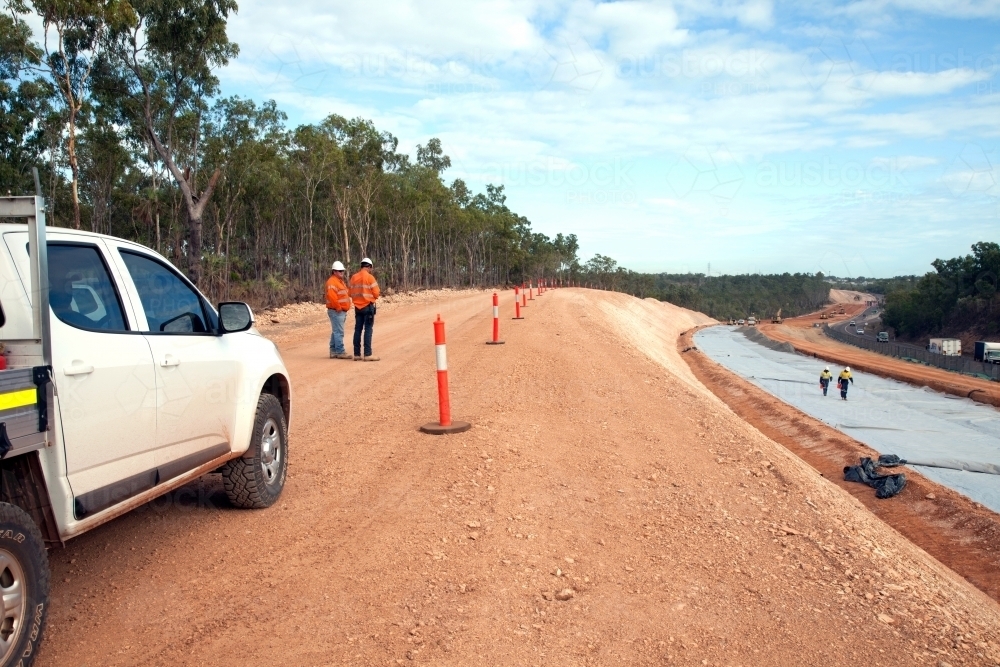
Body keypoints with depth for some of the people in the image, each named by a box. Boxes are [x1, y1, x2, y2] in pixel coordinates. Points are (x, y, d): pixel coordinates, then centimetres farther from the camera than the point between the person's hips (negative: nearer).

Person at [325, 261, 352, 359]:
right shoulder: (332, 281, -13)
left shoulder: (340, 281, 20)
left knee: (336, 332, 13)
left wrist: (345, 308, 14)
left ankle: (333, 351, 19)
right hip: (336, 311, -11)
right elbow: (331, 296, -24)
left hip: (342, 311, 11)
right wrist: (338, 308, -20)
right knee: (339, 332, -10)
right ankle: (340, 352, -10)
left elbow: (345, 295, 24)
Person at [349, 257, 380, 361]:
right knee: (368, 330, -4)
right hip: (368, 306, -5)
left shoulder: (353, 277, 6)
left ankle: (357, 354, 10)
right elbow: (376, 293, -10)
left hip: (357, 307, 5)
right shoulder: (370, 277, -10)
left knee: (358, 330, 8)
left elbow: (351, 293, 7)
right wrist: (374, 297, 11)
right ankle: (368, 354, -7)